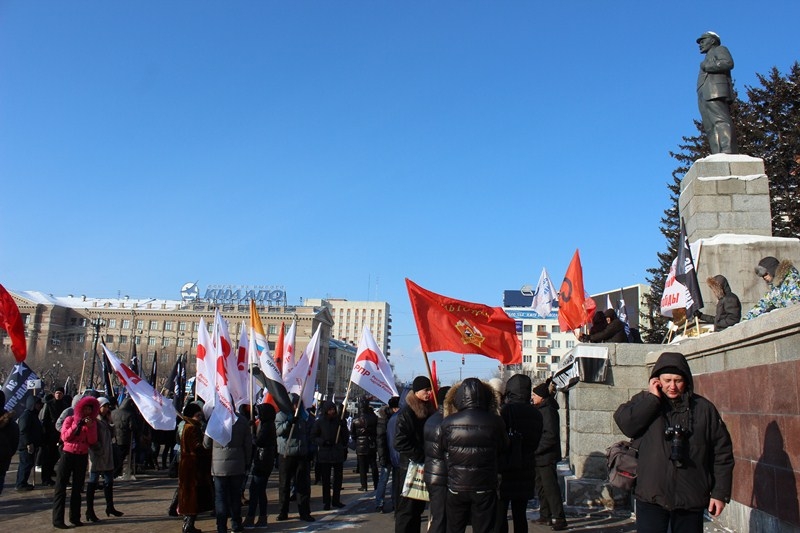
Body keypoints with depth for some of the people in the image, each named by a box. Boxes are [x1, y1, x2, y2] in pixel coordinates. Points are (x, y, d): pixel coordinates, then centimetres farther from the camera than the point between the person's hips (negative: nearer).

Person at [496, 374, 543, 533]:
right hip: (526, 471, 5)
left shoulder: (505, 410, -14)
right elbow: (536, 442, 13)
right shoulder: (536, 414, 5)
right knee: (520, 515, 12)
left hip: (505, 471, -5)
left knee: (500, 515, 1)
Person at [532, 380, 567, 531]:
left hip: (546, 456, -10)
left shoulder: (548, 411, -16)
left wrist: (535, 449, -21)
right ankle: (545, 515, 25)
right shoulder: (539, 410, 13)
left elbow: (550, 435, -23)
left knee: (550, 487, -7)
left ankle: (559, 518, -1)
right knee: (542, 486, 16)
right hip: (538, 457, 10)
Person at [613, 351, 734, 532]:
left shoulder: (704, 408, 2)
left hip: (691, 499, 1)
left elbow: (722, 452, 4)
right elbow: (624, 423, -17)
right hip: (652, 497, -1)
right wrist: (653, 398, -16)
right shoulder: (645, 401, 2)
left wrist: (720, 493, 0)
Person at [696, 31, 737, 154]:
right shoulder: (709, 59, 38)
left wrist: (706, 66, 0)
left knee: (721, 122, -23)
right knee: (711, 129, -10)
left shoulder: (719, 49, 16)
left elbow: (728, 63, -4)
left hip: (716, 93, -7)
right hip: (705, 98, 7)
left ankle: (728, 152, -37)